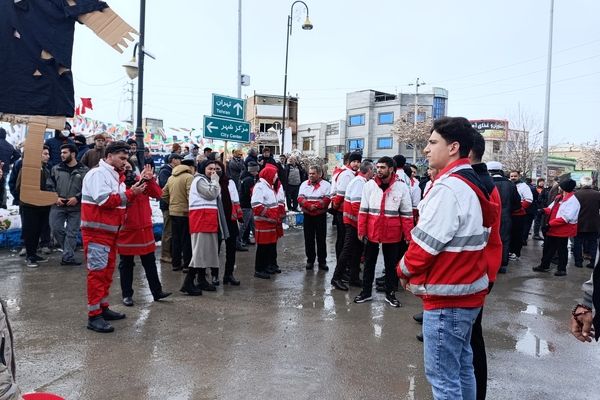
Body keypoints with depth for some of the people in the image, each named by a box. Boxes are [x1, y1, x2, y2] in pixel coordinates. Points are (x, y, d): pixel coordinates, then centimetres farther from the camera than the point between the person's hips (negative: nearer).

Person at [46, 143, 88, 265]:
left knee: (72, 233, 2)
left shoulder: (84, 170, -2)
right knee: (56, 229, 0)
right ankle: (69, 251, 20)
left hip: (76, 207, -3)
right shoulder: (56, 169, 8)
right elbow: (49, 186, 9)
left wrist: (77, 198, -15)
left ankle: (68, 257, 9)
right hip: (58, 205, 3)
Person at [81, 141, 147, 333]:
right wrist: (131, 193, -20)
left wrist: (133, 192, 3)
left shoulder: (114, 175, 17)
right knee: (97, 271, -7)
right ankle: (93, 316, -2)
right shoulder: (98, 173, -12)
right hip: (96, 230, -10)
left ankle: (103, 307, 25)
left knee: (107, 270, 14)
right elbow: (104, 200, -22)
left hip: (111, 230, 10)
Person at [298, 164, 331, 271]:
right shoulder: (304, 184, 8)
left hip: (321, 215, -3)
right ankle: (310, 260, 19)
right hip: (307, 215, 3)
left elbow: (327, 200, -11)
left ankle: (322, 261, 13)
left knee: (321, 239, 4)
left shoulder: (326, 185, -1)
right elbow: (300, 198, -2)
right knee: (308, 239, 8)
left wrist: (316, 206, -22)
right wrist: (309, 206, -19)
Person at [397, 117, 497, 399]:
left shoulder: (448, 188, -20)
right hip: (468, 291, 10)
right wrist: (414, 272, 8)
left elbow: (425, 243, -21)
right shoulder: (474, 185, 10)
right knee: (461, 366, 21)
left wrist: (404, 270, 0)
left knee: (443, 375, 2)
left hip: (446, 297, -10)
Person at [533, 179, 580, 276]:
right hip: (553, 229, 9)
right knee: (547, 248, 16)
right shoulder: (559, 197, 11)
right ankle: (544, 266, 29)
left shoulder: (572, 201, -20)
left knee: (561, 250, 6)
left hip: (563, 230, -9)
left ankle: (562, 269, 21)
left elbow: (565, 218, -28)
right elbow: (552, 209, 17)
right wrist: (545, 210, -6)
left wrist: (550, 224, -30)